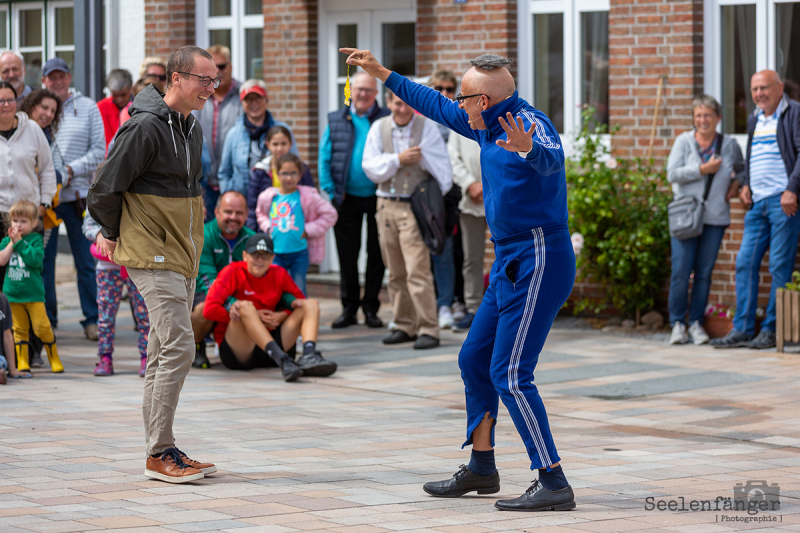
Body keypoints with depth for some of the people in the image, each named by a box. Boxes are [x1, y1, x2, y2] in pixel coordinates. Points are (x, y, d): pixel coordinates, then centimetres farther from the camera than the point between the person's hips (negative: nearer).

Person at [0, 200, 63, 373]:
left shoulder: (35, 239, -3)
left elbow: (36, 259, -19)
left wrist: (20, 242, -18)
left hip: (33, 292, -3)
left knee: (41, 326, -6)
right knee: (19, 328, 5)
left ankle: (54, 358, 8)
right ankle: (22, 362, 11)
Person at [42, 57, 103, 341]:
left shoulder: (87, 107, 8)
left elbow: (99, 150, 4)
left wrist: (72, 169, -9)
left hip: (78, 193, 0)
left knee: (87, 261, 1)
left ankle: (92, 319, 8)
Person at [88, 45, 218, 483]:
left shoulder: (191, 127, 13)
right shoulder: (145, 127, -16)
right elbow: (104, 188, -14)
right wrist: (114, 233, 2)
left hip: (182, 256, 9)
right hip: (153, 256, -9)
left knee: (163, 353, 11)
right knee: (178, 348, -14)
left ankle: (160, 451, 16)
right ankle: (159, 454, -9)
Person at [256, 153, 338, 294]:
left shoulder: (308, 196, -7)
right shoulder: (268, 197, 1)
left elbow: (329, 214, -4)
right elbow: (260, 213, 23)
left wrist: (308, 230, -8)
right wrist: (268, 227, 4)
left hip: (299, 252, -2)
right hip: (276, 254, 2)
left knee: (299, 291, 4)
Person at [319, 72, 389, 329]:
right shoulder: (336, 120, 8)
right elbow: (324, 158, 8)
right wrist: (331, 190, -2)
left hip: (378, 198, -2)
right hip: (347, 199, 2)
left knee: (376, 254, 3)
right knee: (347, 254, 5)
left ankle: (371, 308, 12)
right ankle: (349, 307, 14)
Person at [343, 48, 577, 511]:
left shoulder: (531, 123, -16)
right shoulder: (489, 125, 13)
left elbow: (551, 158, -40)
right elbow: (437, 105, 28)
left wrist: (527, 148, -63)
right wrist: (381, 73, 32)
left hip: (539, 261, -10)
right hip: (511, 264, 10)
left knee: (510, 375, -15)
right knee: (475, 360, 18)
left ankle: (554, 485, -14)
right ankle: (481, 469, 30)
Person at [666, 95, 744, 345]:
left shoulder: (729, 145, 8)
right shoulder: (684, 141, 2)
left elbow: (742, 168, 25)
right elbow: (672, 173, -6)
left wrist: (737, 184, 5)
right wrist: (702, 170, -12)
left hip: (715, 218, 2)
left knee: (704, 272, 3)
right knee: (681, 271, -7)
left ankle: (696, 322, 12)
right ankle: (677, 322, 3)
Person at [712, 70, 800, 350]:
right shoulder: (754, 119, 20)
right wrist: (745, 185, 14)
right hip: (757, 202, 7)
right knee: (745, 262, 3)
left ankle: (771, 330, 1)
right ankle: (742, 329, 5)